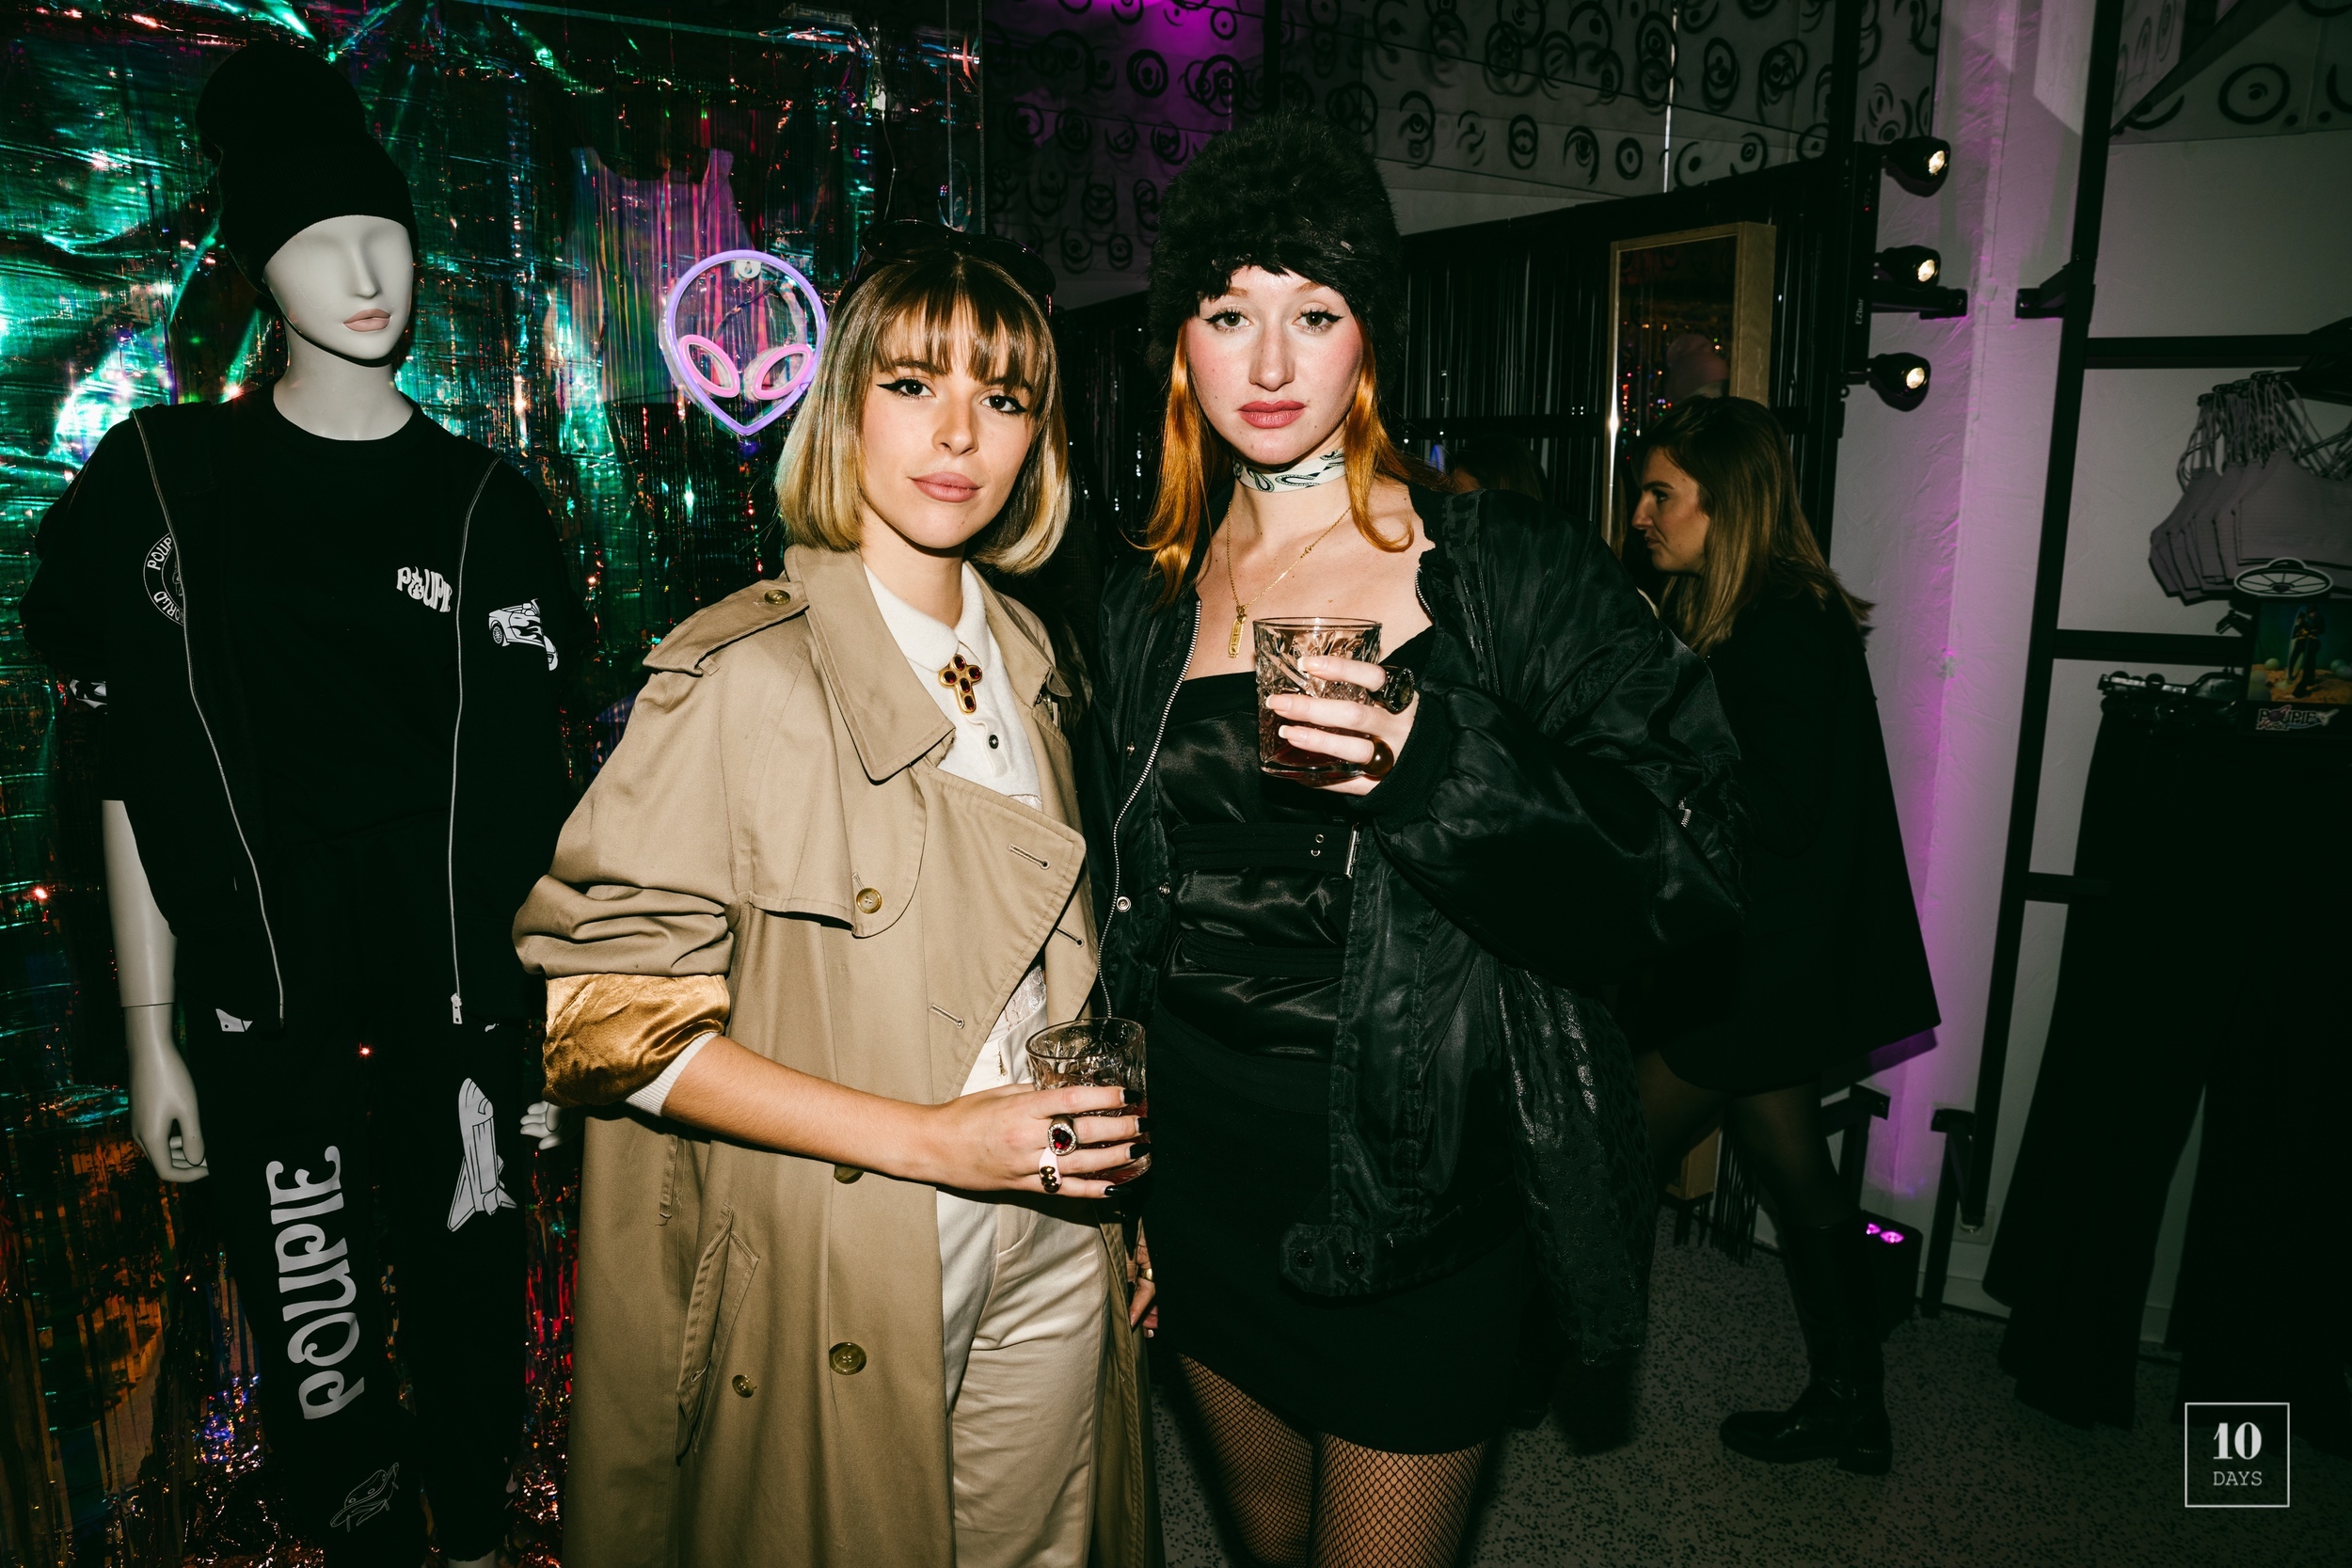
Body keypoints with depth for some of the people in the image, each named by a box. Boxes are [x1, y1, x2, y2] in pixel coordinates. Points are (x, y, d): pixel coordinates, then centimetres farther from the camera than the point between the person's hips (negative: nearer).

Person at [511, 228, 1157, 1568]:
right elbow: (611, 1015, -17)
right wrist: (928, 1137, -22)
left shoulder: (1026, 656, 5)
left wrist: (1106, 1156, 9)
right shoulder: (741, 676, -16)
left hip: (1051, 1256, 6)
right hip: (843, 1288, -5)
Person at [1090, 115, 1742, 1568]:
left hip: (1416, 1185, -4)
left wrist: (1437, 759, -30)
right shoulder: (1149, 596, 4)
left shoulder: (1507, 567, -10)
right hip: (1207, 1164, 5)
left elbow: (1687, 854, -13)